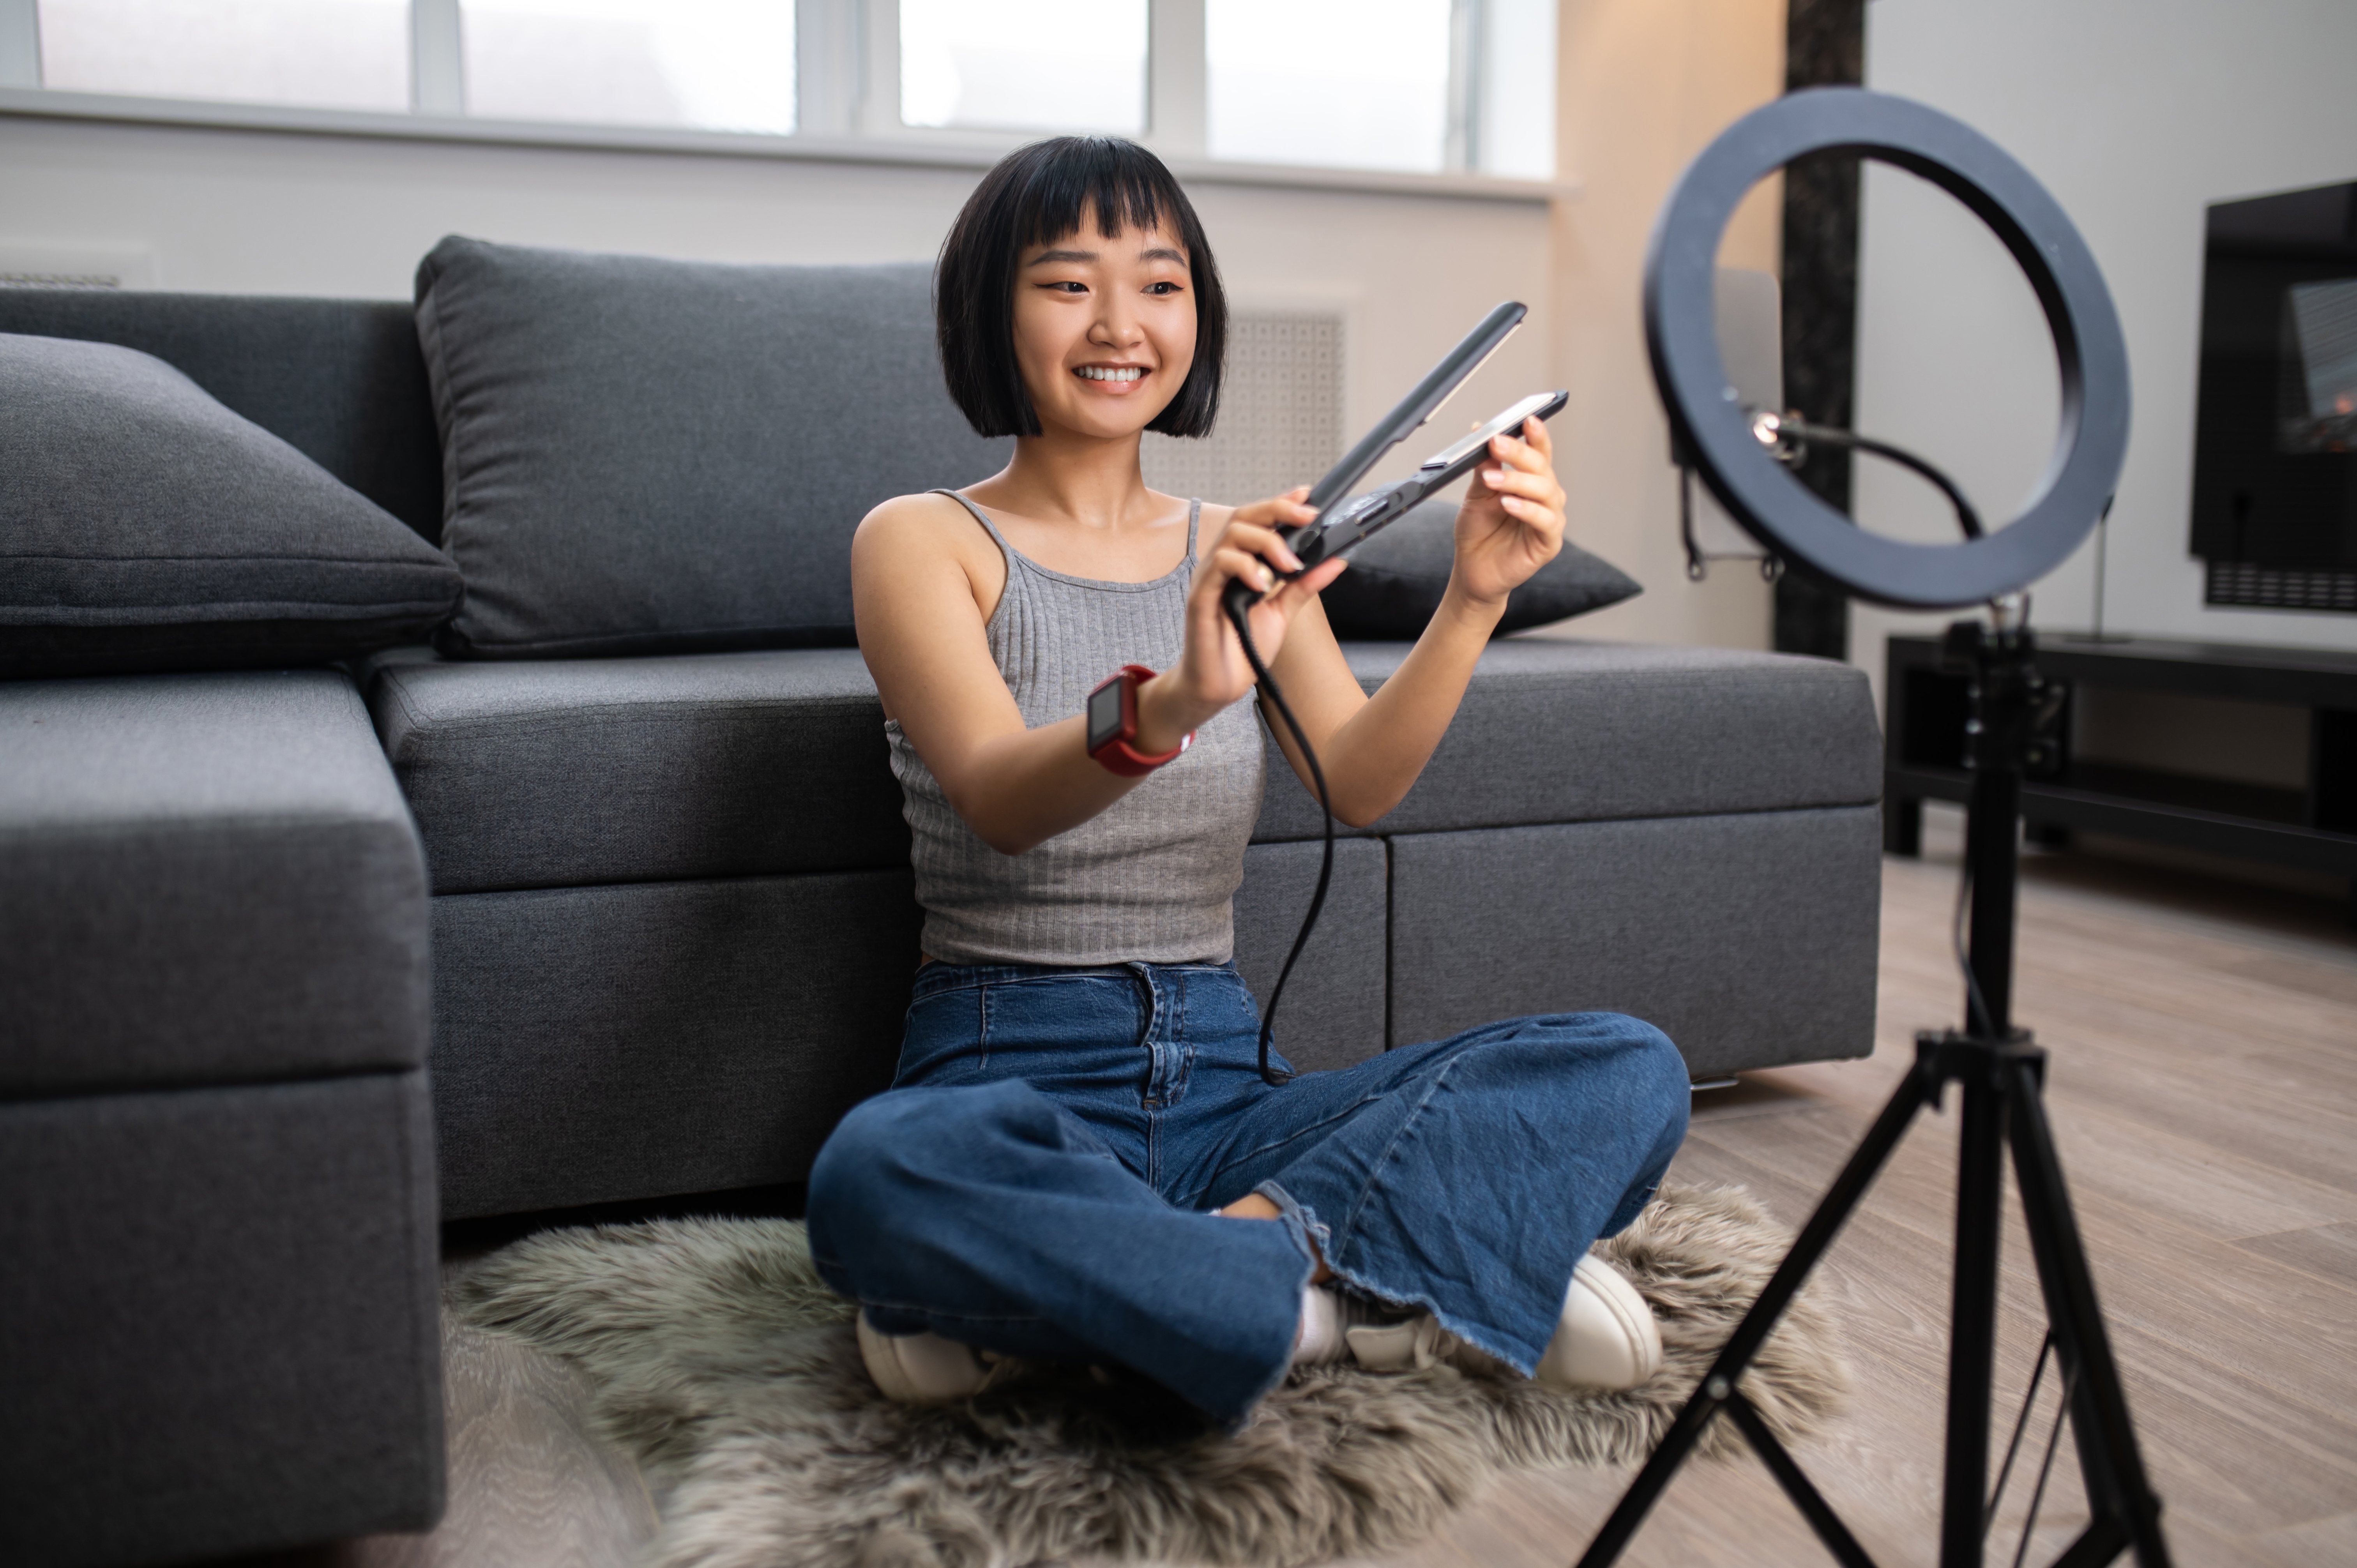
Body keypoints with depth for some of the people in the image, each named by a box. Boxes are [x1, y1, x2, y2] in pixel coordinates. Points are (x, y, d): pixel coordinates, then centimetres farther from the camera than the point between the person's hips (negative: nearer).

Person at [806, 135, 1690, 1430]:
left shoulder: (1239, 554, 14)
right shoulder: (922, 541, 1)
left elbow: (1359, 781, -2)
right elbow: (999, 798, -19)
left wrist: (1473, 598, -19)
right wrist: (1172, 703, -39)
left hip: (1223, 1081, 5)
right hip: (1010, 1077, -4)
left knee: (1631, 1070, -16)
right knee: (878, 1179, -39)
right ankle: (1370, 1292, -20)